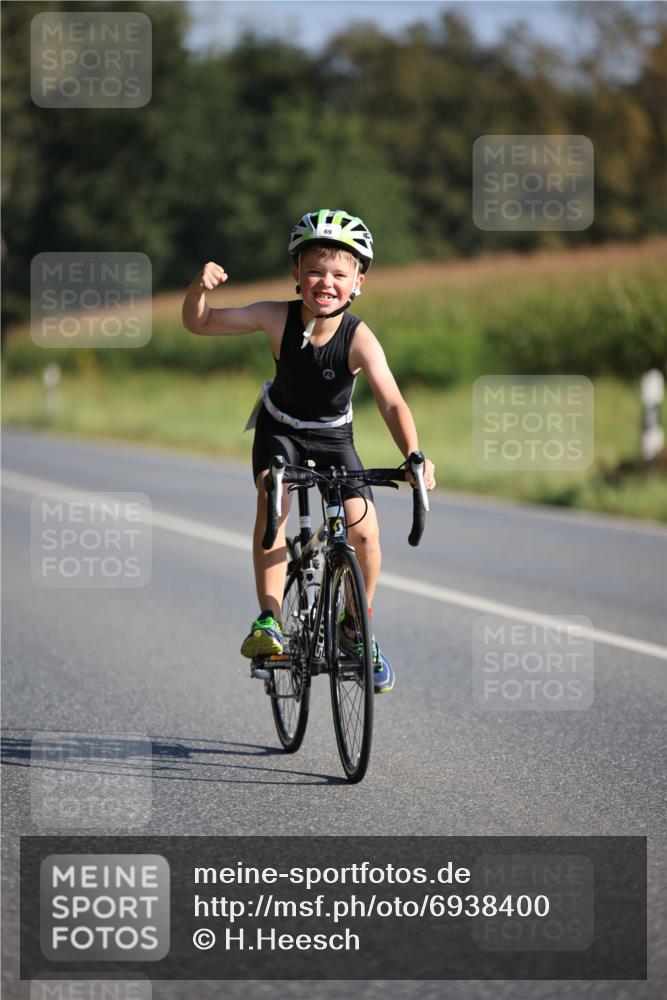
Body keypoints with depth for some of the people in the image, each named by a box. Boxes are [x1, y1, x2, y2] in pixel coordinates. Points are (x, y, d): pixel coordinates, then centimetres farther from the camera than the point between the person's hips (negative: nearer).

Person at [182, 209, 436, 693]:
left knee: (365, 531, -15)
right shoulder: (277, 318, -24)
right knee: (273, 498, -30)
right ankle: (269, 621, -27)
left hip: (333, 437, 0)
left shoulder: (359, 339, -29)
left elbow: (392, 402, -40)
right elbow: (199, 323, -19)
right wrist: (201, 286, -41)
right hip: (279, 430, 0)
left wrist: (414, 456, -57)